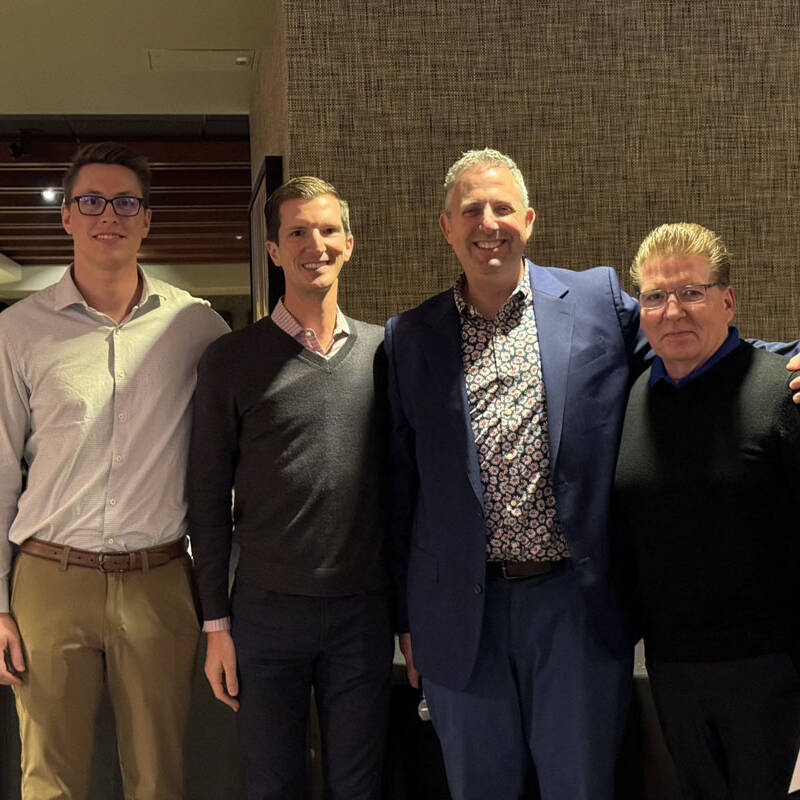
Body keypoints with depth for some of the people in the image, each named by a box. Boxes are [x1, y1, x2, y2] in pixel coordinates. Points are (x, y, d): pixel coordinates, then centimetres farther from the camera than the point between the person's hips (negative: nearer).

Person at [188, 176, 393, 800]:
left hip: (364, 610, 1)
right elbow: (209, 498, 1)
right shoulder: (234, 360, -1)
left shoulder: (382, 351, 4)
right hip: (266, 609, -1)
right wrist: (217, 624, -1)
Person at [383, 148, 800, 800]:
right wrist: (408, 616, 8)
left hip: (577, 605, -1)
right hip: (462, 616, 1)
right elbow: (401, 484, 6)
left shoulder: (599, 300, 0)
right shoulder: (410, 337, 3)